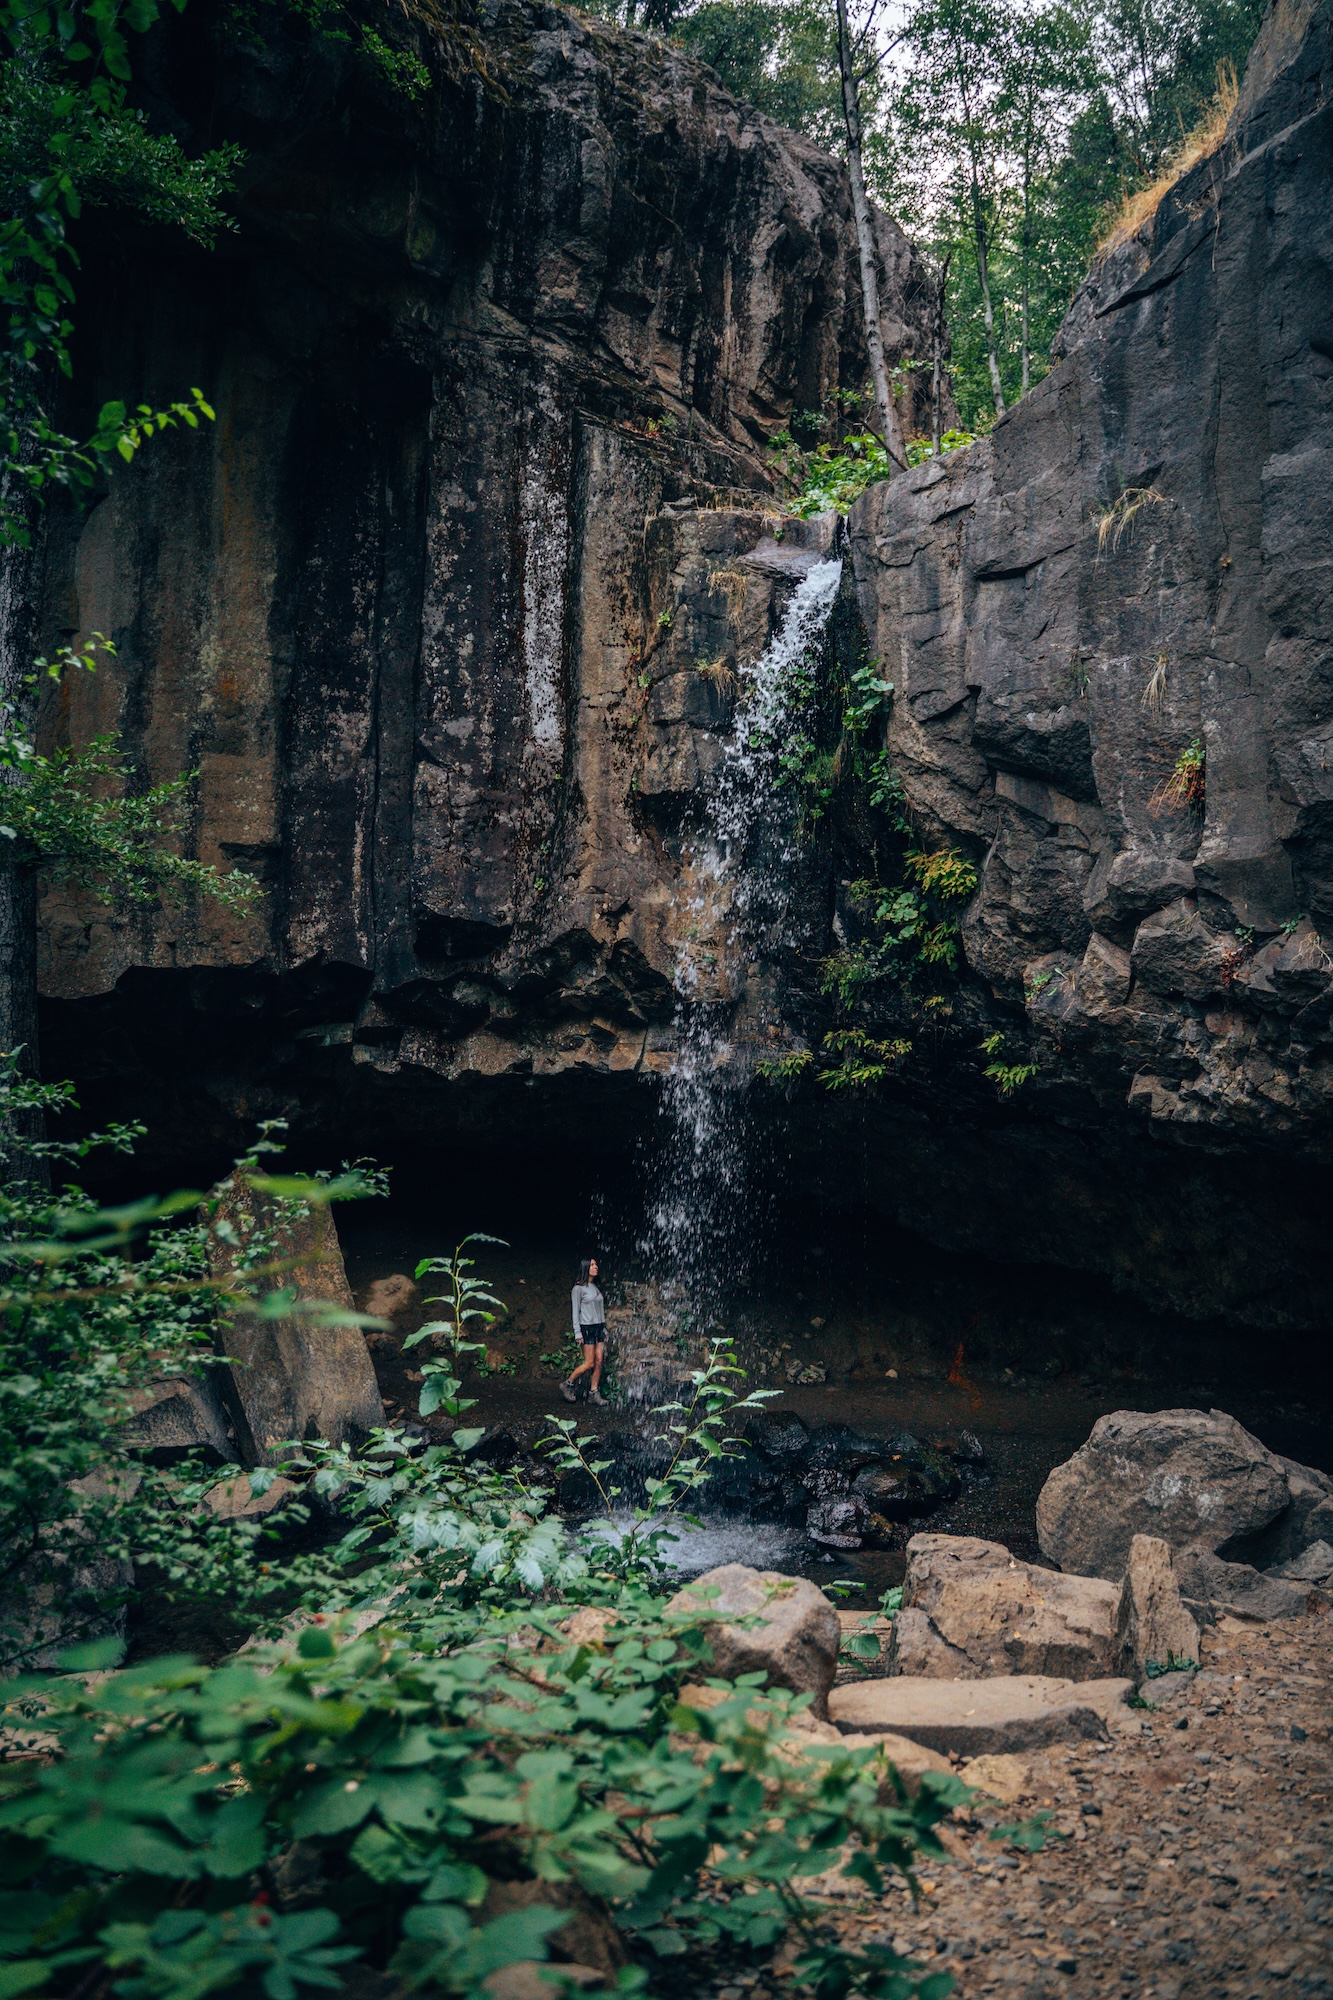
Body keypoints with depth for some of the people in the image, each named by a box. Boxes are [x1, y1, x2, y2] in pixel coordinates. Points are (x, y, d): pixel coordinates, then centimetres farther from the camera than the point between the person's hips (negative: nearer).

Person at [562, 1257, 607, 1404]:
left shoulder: (596, 1287, 14)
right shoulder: (579, 1289, -5)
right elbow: (576, 1312, -7)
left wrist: (604, 1330, 14)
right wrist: (578, 1333, -12)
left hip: (599, 1328, 6)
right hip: (587, 1328, -6)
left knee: (599, 1362, 0)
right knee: (589, 1363, -8)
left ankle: (594, 1393, 5)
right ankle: (567, 1384, 8)